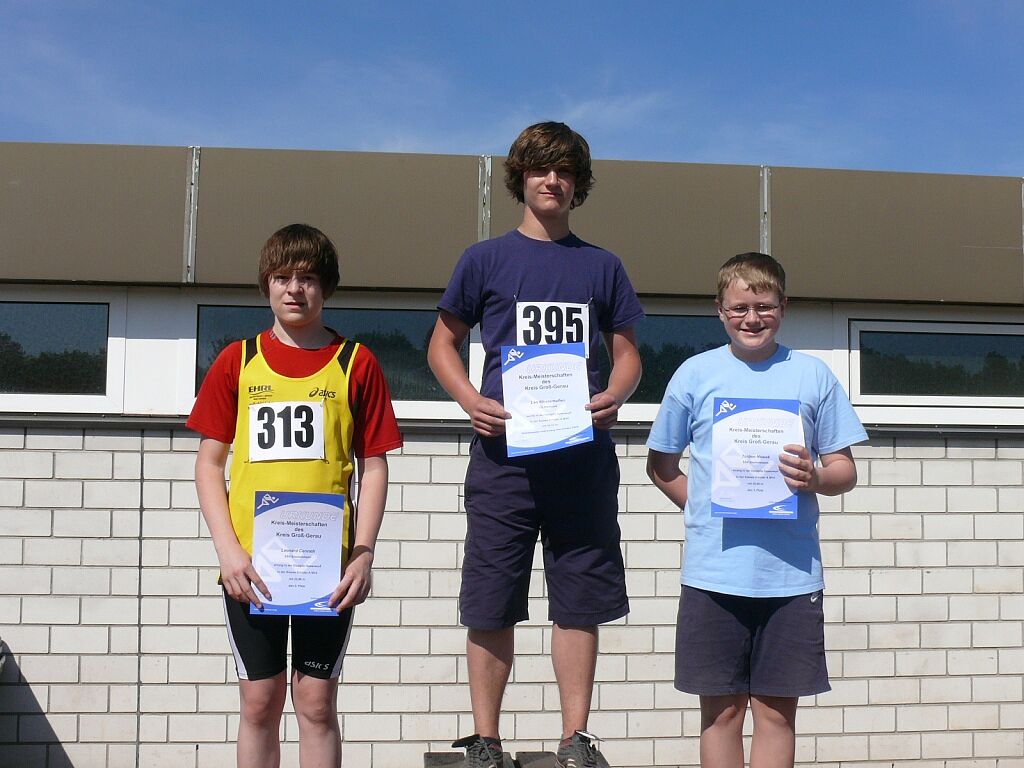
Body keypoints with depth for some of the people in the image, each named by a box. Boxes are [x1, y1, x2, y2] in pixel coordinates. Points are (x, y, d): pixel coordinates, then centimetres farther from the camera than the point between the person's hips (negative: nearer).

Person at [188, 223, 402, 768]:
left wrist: (363, 554, -8)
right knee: (259, 703, 8)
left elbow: (373, 466, 3)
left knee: (316, 704, 5)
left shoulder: (355, 363, 4)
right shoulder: (237, 361, 7)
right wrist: (228, 550, -7)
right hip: (250, 565, 1)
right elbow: (209, 462, 6)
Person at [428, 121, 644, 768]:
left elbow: (628, 354, 15)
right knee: (491, 604, 1)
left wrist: (614, 397, -7)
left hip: (583, 454, 2)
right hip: (504, 450, -1)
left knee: (580, 601, 5)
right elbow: (443, 343, 10)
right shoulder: (485, 259, 8)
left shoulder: (602, 266, 13)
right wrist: (471, 400, -8)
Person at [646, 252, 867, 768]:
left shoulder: (812, 375, 6)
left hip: (792, 574, 0)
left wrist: (815, 477, -14)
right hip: (714, 571, 0)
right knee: (721, 708, 6)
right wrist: (704, 511, 1)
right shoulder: (695, 373, 5)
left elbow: (845, 469, 8)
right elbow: (661, 464, 13)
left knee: (776, 709, 6)